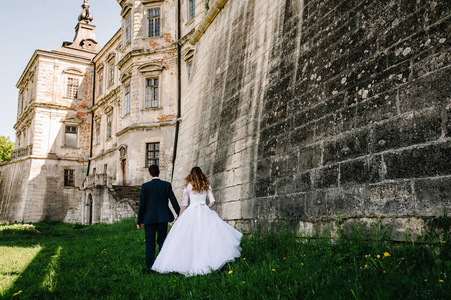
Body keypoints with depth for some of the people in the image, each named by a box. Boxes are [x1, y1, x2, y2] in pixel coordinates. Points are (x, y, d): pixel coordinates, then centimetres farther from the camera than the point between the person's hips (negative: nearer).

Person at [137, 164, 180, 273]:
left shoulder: (145, 186, -5)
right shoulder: (167, 185, 0)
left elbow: (142, 204, -4)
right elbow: (174, 201, 0)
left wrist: (139, 221, 2)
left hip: (149, 218, -1)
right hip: (163, 218, 2)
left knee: (150, 243, 6)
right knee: (162, 242, 11)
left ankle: (150, 267, 7)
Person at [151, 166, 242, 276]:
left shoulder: (188, 186, 5)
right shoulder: (207, 185, 9)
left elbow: (184, 204, 4)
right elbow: (212, 201, 5)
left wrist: (179, 217, 13)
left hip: (191, 212, -1)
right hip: (205, 212, 2)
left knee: (188, 238, -1)